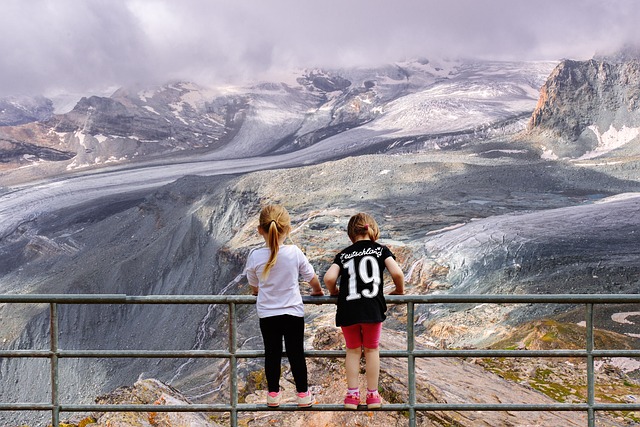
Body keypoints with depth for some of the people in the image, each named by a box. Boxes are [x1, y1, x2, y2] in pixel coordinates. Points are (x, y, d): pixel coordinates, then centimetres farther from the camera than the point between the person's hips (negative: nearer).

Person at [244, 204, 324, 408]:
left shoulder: (255, 256, -12)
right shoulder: (294, 253, -15)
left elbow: (254, 287, 3)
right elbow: (312, 278, -3)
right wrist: (317, 290, 19)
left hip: (267, 313, 1)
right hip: (293, 312, -1)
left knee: (272, 353, 14)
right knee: (296, 353, 10)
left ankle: (273, 394, 24)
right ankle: (303, 394, 19)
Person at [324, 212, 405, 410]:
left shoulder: (344, 254, 10)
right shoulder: (380, 249, 7)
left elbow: (329, 277, -4)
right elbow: (397, 273, -6)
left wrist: (334, 292, 16)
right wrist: (399, 290, 13)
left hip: (347, 311, 1)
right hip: (372, 309, -1)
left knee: (353, 350, 17)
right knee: (371, 349, 16)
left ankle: (352, 394, 18)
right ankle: (372, 395, 22)